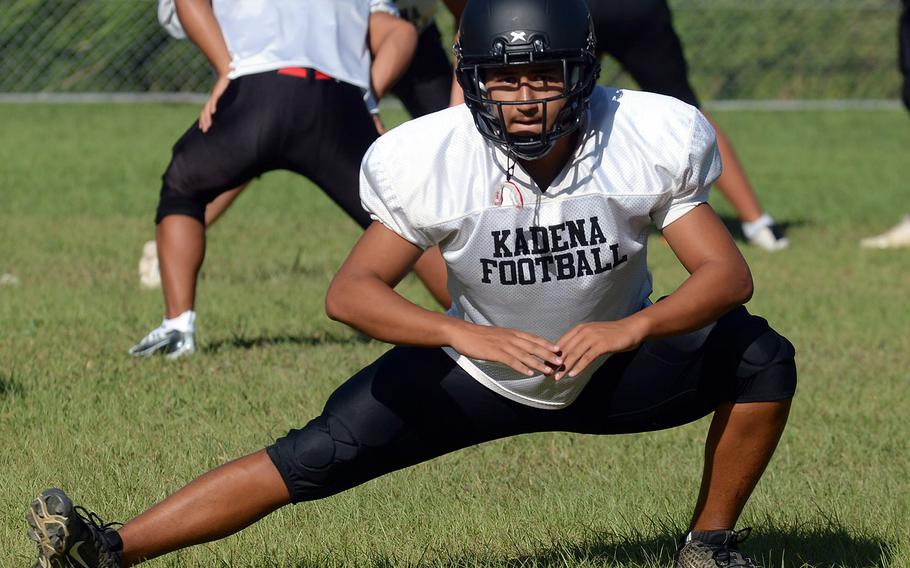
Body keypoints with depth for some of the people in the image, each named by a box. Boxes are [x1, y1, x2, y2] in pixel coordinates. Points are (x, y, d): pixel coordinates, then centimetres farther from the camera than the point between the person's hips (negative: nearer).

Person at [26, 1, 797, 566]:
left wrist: (631, 328, -45)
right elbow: (349, 293, -28)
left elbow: (727, 274, -25)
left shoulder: (647, 143, -24)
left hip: (612, 368, 1)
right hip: (476, 373, -1)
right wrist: (467, 334, -46)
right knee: (317, 458, -16)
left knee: (761, 356, -20)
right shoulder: (434, 162, -25)